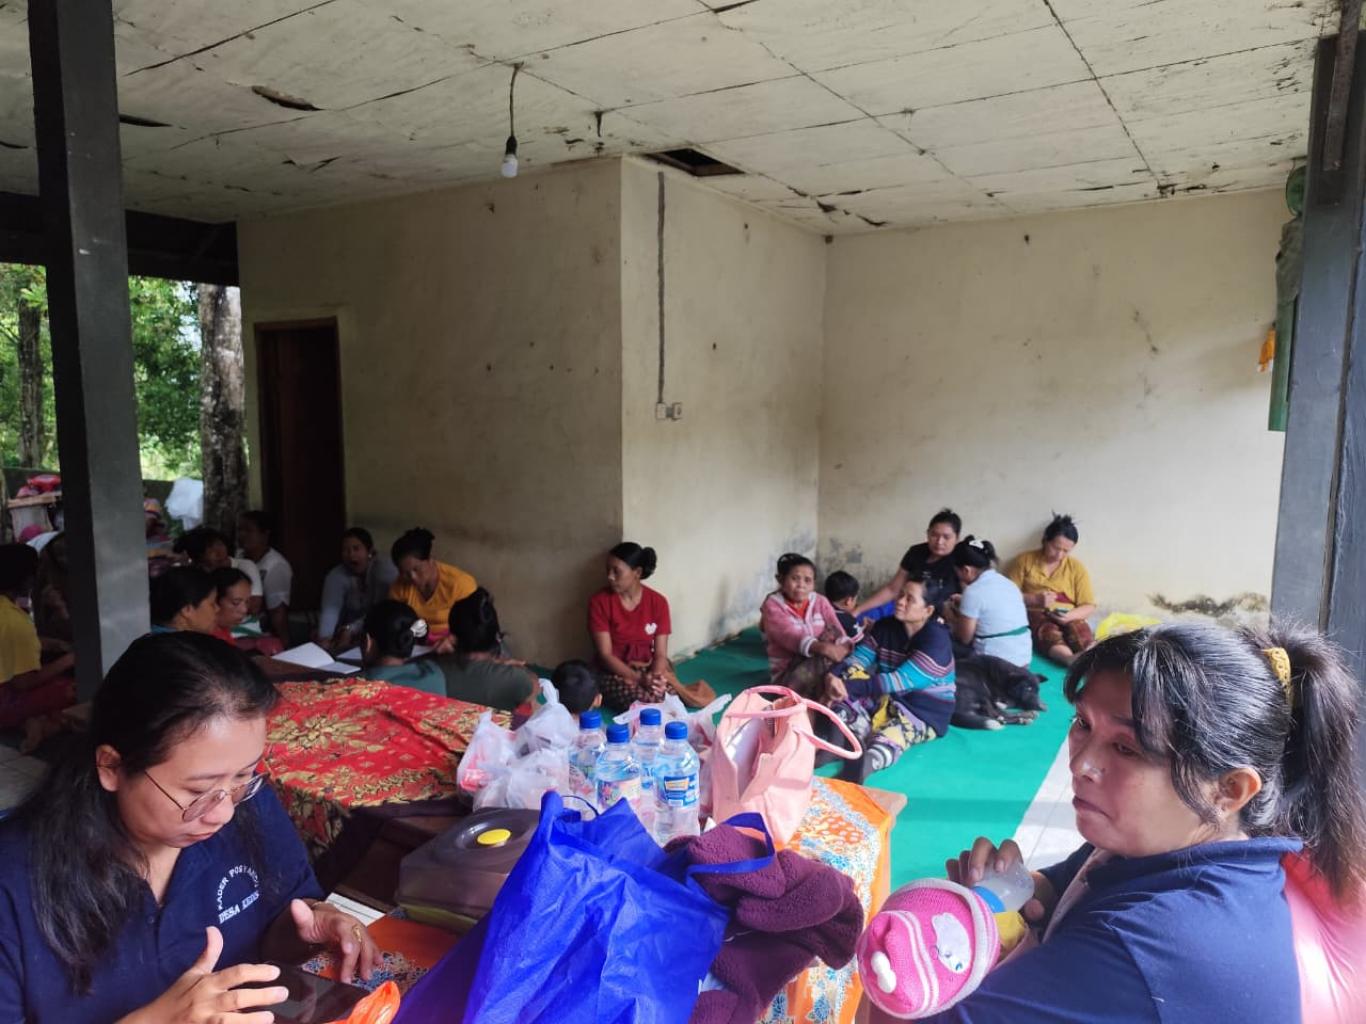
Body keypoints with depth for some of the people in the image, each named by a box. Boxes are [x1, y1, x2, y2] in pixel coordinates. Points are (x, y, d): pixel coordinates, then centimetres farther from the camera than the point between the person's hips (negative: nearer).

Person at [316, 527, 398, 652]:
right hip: (347, 634, 2)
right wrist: (325, 638, -45)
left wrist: (351, 629, -32)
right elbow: (330, 609, -26)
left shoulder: (386, 569, -16)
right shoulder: (336, 576, -10)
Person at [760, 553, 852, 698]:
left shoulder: (820, 602, 5)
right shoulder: (772, 606, -9)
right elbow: (789, 636, -26)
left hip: (818, 669, 5)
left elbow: (836, 631, -10)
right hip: (787, 673, -5)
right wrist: (821, 647, -44)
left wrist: (844, 647, -35)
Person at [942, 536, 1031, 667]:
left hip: (994, 663, -8)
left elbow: (964, 638, -7)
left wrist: (951, 618, 10)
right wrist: (964, 602, 24)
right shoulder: (1007, 583, 8)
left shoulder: (973, 592, -15)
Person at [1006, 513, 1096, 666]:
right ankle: (1071, 659, -65)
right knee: (1048, 631, -38)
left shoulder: (1077, 568, 12)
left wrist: (1070, 616, -14)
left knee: (1080, 629, -34)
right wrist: (1035, 599, -15)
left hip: (1066, 617, 3)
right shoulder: (1025, 559, 8)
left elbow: (1089, 606, 8)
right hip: (1034, 613, -2)